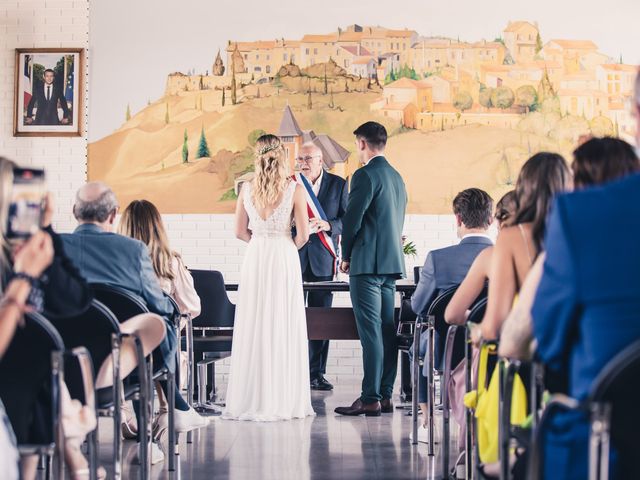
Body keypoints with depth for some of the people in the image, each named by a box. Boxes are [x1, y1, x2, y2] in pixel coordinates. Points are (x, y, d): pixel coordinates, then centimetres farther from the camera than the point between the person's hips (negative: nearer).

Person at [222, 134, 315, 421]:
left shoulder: (247, 189, 2)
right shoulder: (294, 189, -4)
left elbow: (240, 232, 6)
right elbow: (303, 234, -5)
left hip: (255, 258, 2)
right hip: (284, 259, -2)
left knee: (253, 328, 5)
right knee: (284, 328, 2)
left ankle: (251, 400, 6)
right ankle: (283, 400, 4)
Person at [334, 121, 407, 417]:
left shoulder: (365, 175, -11)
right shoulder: (397, 177, 16)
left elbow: (352, 219, -13)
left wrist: (346, 256, 0)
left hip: (367, 263, -9)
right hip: (392, 262, 9)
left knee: (370, 333, -9)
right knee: (387, 331, 9)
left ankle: (370, 399, -10)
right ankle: (385, 395, 12)